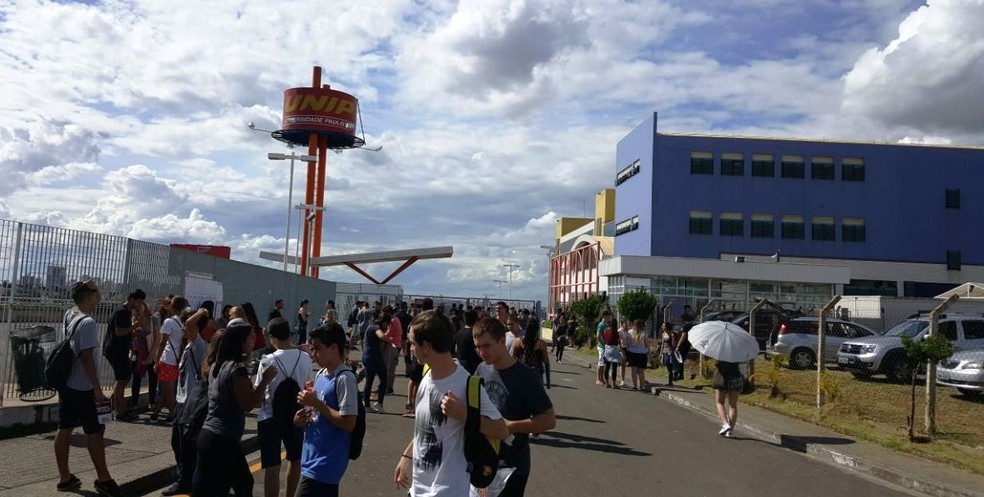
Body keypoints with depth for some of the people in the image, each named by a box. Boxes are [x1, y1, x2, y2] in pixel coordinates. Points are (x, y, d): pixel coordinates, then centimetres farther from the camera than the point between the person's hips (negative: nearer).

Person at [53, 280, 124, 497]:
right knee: (94, 432, 0)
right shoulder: (88, 323, -22)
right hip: (82, 388, -9)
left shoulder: (68, 315, 4)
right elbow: (86, 358, -23)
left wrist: (86, 287, 16)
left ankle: (65, 478, 20)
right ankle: (103, 479, 8)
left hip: (66, 383, 9)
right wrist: (97, 388, -20)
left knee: (65, 429, 12)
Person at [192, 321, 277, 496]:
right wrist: (265, 380, -12)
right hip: (223, 440, -9)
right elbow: (247, 404, -17)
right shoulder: (237, 368, -16)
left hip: (209, 435, 9)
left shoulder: (218, 365, 11)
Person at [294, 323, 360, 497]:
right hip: (315, 457, 9)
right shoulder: (320, 375, 10)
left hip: (326, 462, -9)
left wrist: (316, 403, -20)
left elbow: (348, 423, -22)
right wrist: (302, 419, 1)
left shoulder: (344, 379, -17)